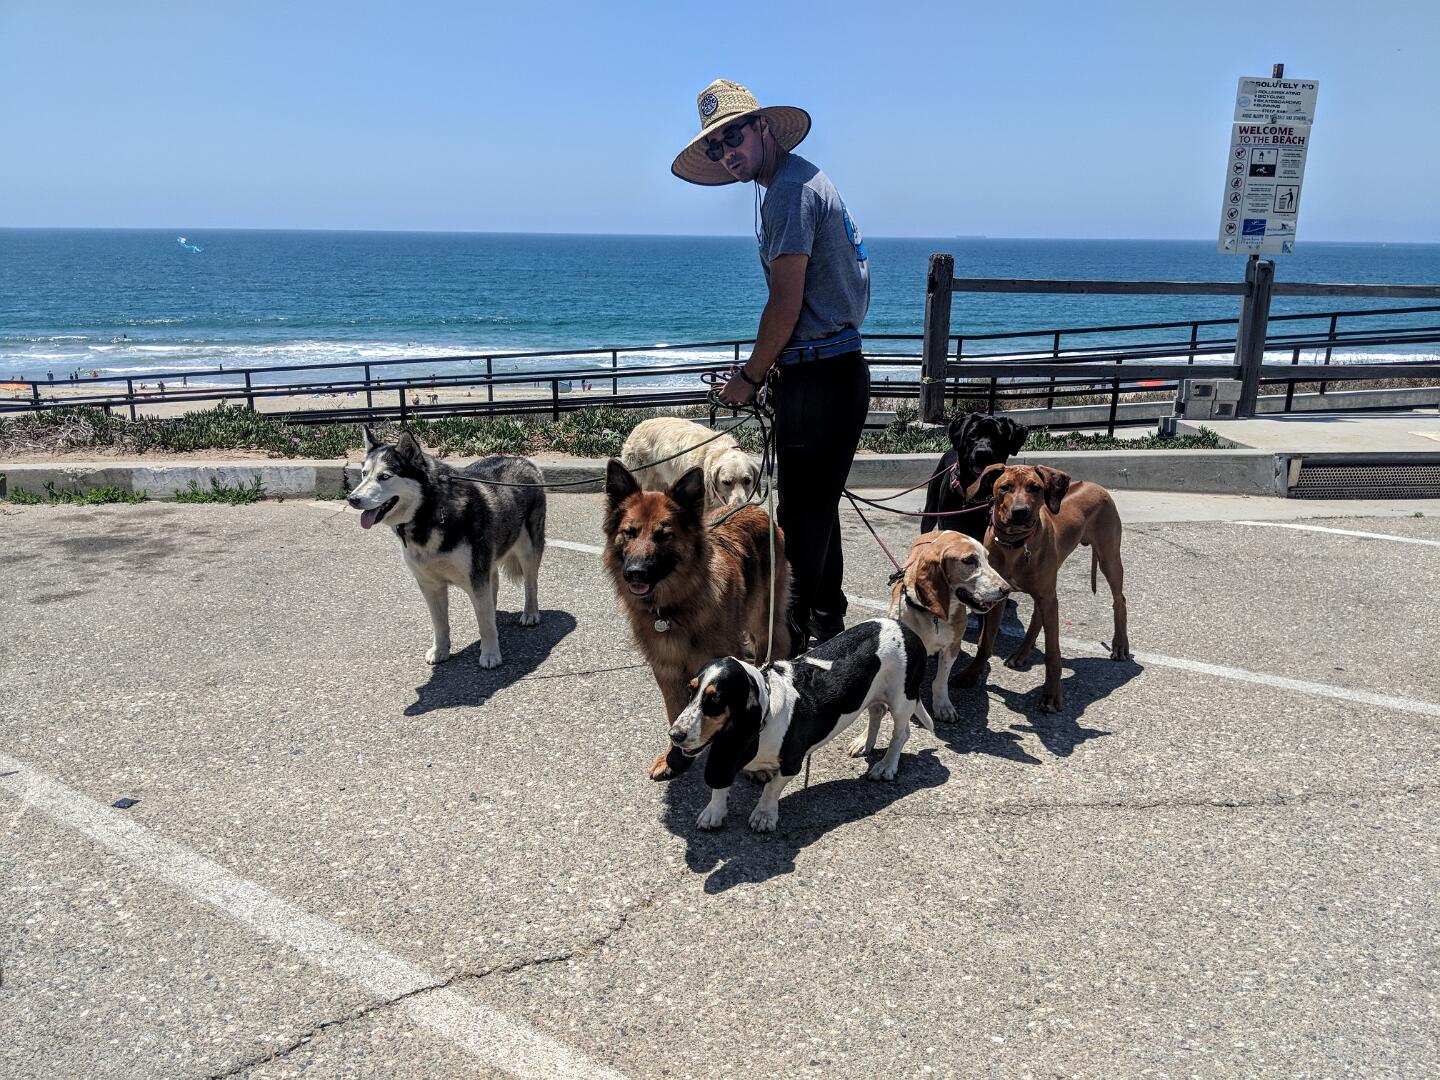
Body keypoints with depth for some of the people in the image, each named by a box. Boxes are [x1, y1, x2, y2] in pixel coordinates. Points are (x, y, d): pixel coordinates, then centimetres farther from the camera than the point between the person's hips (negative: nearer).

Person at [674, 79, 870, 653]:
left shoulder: (789, 189, -14)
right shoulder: (804, 180, 19)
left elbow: (786, 303, -18)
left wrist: (751, 377, -7)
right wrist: (765, 368, 16)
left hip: (818, 378, -11)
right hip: (837, 368, 11)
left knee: (801, 514, -3)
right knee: (815, 504, 20)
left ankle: (790, 633, 8)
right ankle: (826, 618, 34)